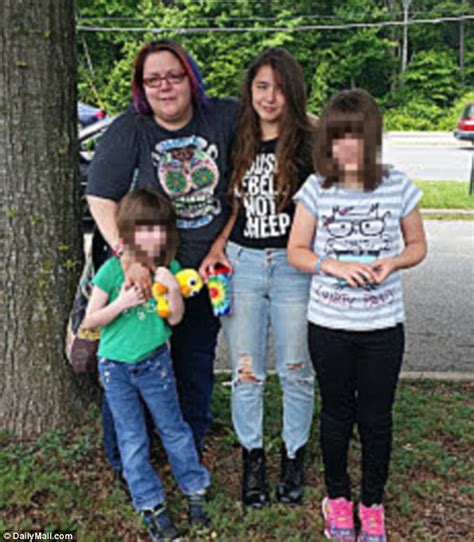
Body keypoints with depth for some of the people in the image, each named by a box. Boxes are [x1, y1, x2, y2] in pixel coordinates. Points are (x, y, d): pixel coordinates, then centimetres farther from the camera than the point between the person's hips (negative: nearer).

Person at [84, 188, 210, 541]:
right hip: (115, 366, -1)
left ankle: (195, 490, 30)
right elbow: (91, 319, -8)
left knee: (174, 428, 13)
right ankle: (151, 506, 22)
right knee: (132, 439, 8)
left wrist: (174, 289, -20)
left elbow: (175, 319, -4)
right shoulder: (113, 270, -13)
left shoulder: (169, 268, -6)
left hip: (155, 361, 1)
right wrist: (122, 303, -23)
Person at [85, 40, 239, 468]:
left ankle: (192, 452, 38)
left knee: (196, 361, 17)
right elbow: (100, 198, -16)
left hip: (206, 268, 3)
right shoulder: (129, 130, -11)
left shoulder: (222, 118, -5)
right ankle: (124, 459, 28)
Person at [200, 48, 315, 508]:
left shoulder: (308, 145, -5)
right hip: (241, 263, 3)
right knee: (246, 373, 9)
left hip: (294, 266, -3)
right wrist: (217, 246, 1)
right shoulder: (238, 143, 7)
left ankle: (294, 455, 29)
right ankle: (252, 456, 27)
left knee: (296, 371, 8)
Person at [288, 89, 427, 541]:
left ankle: (372, 504, 32)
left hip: (383, 326, 0)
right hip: (328, 325, 0)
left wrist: (392, 262, -16)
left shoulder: (398, 188, -5)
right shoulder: (316, 189, -5)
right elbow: (296, 251, -1)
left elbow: (417, 245, 6)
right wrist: (336, 267, -19)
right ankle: (337, 496, 36)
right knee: (337, 413, 15)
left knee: (376, 419, 11)